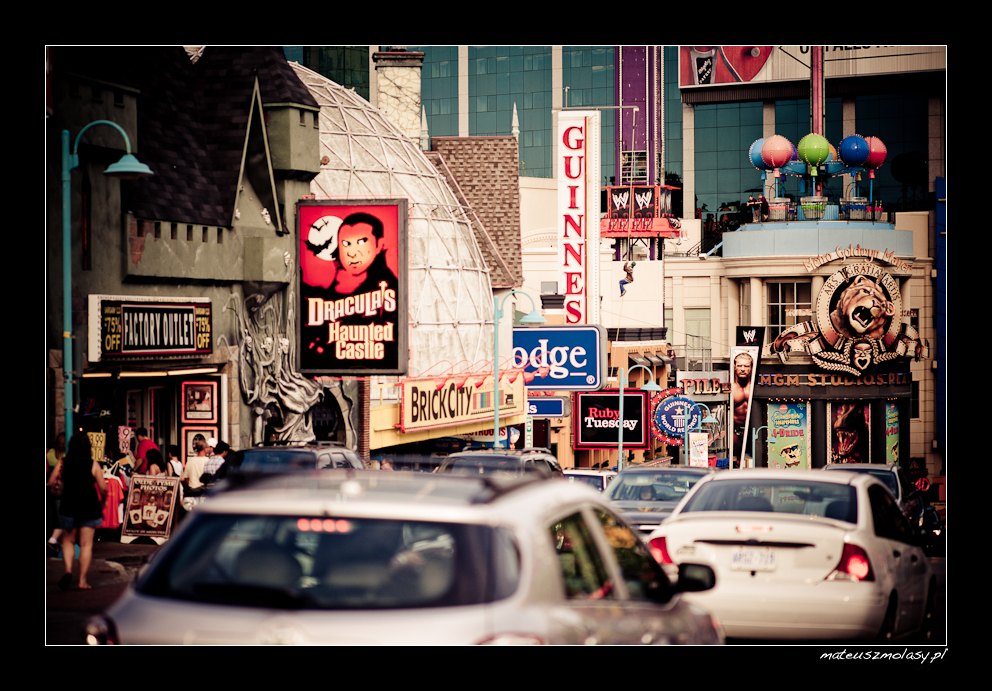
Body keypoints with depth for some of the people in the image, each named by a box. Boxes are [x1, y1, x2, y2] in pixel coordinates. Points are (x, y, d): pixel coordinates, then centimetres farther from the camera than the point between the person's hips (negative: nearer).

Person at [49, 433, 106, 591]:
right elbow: (103, 488, -10)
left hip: (69, 507, 2)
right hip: (89, 508, -2)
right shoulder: (93, 465, -9)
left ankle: (68, 570, -5)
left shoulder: (63, 463, -3)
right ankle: (82, 581, 2)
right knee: (86, 544, 4)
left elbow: (50, 483, 0)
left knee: (68, 540, 18)